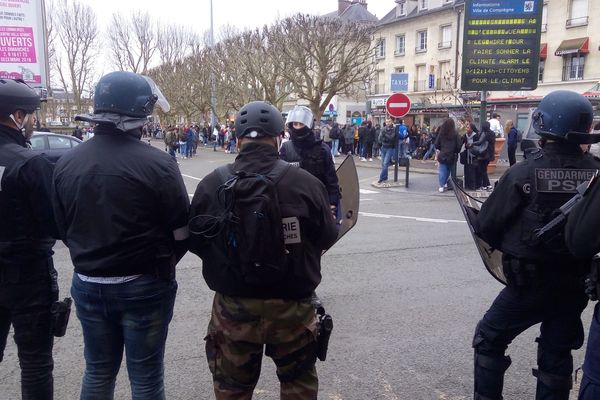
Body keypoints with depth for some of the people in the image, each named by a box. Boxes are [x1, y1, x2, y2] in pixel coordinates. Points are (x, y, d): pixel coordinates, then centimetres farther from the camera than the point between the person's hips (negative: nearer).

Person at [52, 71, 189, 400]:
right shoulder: (157, 163, -17)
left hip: (88, 284, 5)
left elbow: (63, 228, 5)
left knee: (98, 373, 21)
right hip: (144, 286, -5)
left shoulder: (67, 163, -2)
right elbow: (181, 232, -12)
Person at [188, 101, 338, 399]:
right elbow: (327, 237, -3)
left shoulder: (211, 184, -11)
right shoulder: (305, 183, -15)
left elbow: (194, 241, 2)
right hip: (292, 306, -1)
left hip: (233, 307, 1)